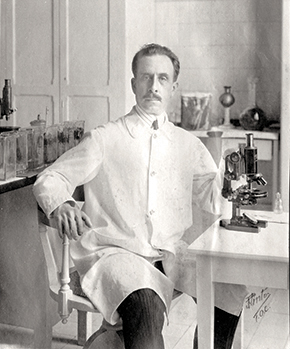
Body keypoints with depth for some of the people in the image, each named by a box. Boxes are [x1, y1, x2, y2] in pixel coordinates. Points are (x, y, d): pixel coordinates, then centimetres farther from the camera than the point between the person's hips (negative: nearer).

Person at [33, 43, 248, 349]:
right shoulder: (104, 138, 6)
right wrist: (62, 205, -18)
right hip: (115, 252, -4)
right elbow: (49, 180, 5)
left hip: (172, 255, 4)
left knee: (234, 289, -21)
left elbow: (215, 200, 19)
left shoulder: (188, 144, 18)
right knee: (146, 306, -36)